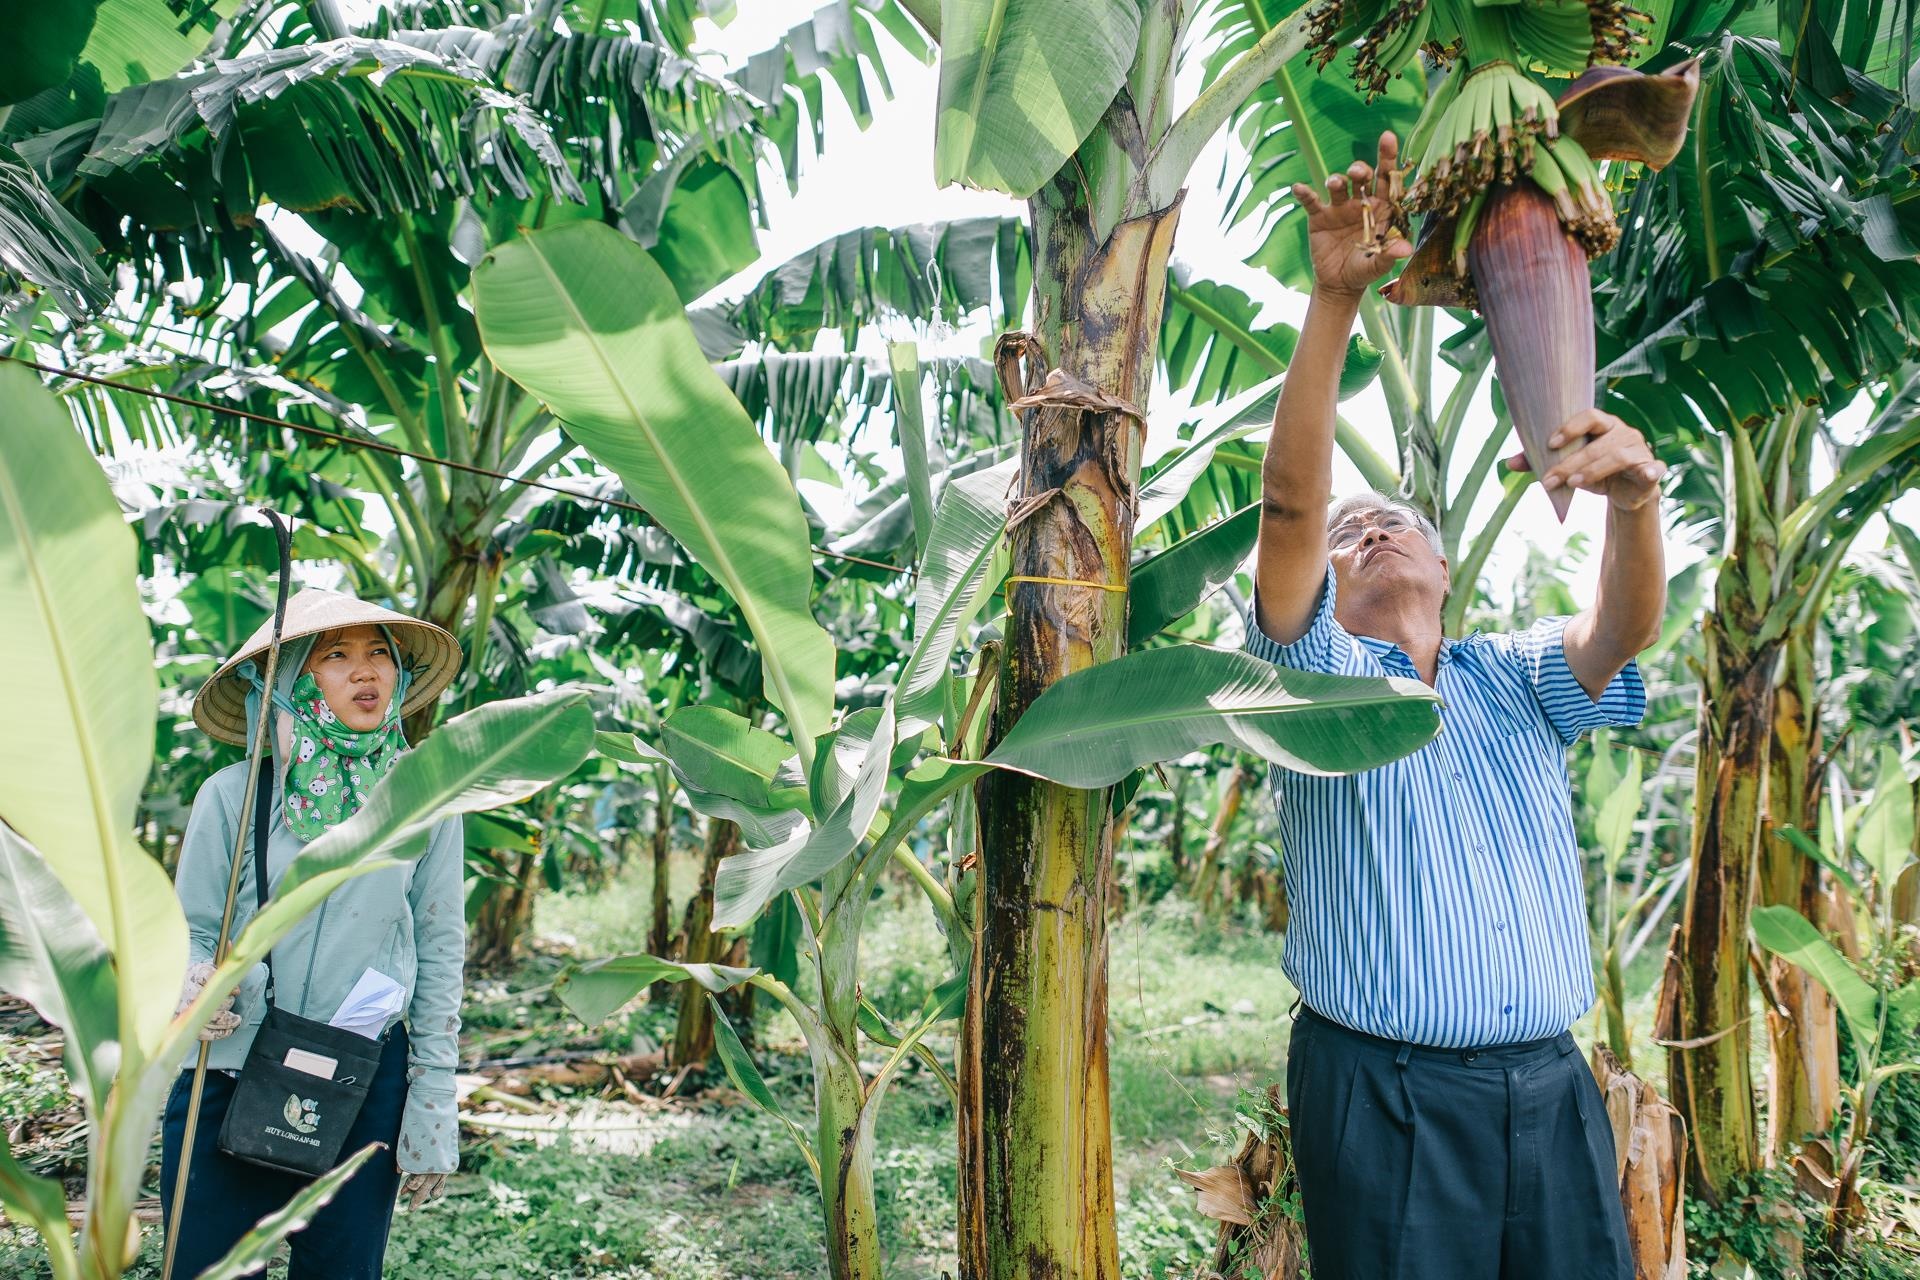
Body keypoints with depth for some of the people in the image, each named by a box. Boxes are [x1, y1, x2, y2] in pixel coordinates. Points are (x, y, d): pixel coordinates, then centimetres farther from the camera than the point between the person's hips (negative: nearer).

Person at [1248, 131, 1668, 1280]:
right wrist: (1335, 299, -22)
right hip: (1385, 1092, -3)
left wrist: (1636, 498, -28)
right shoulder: (1321, 672, 1)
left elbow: (1628, 625, -8)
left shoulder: (1520, 680, 11)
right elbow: (1290, 499, -13)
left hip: (1553, 1086, 4)